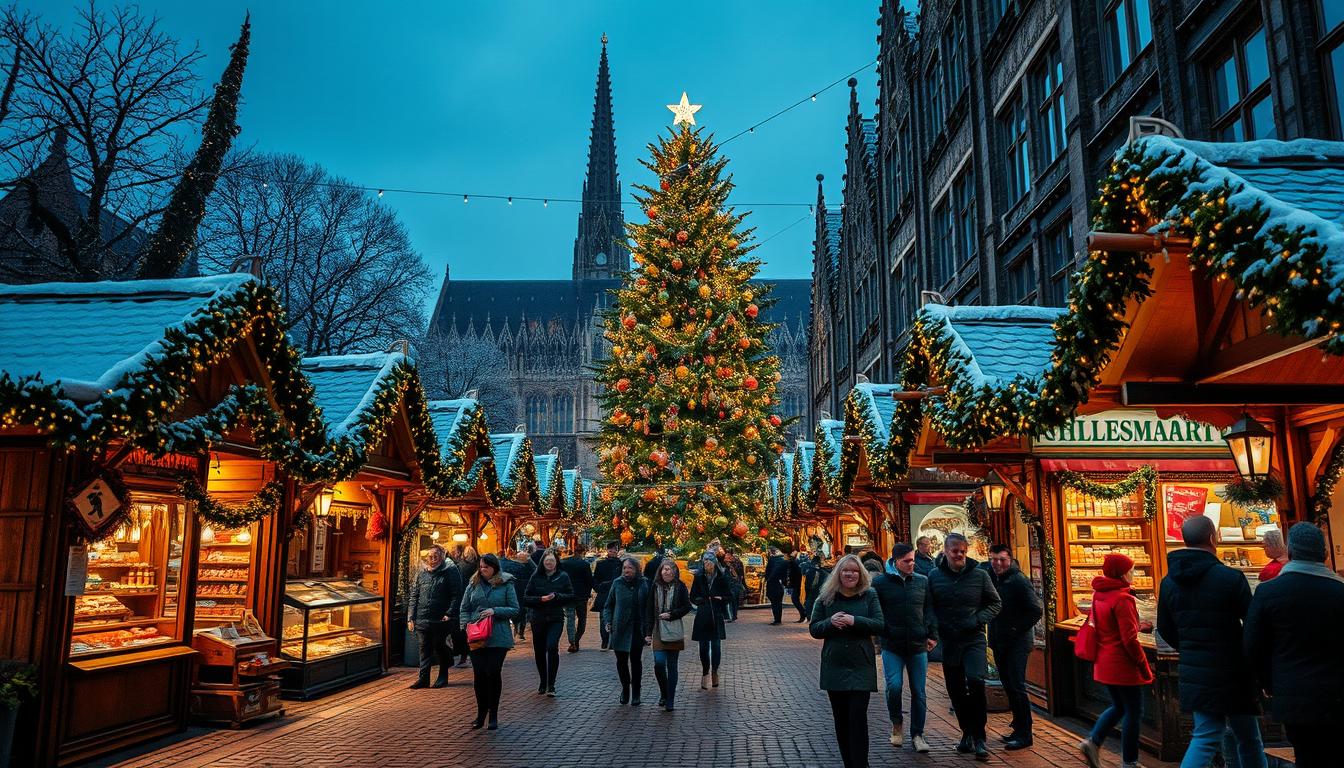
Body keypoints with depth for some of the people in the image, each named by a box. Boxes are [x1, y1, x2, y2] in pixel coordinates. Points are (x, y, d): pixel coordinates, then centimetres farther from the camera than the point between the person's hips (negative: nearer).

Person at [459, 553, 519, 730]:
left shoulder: (506, 586, 1)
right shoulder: (474, 585, 9)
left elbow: (515, 609, -1)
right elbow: (464, 609, 13)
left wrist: (495, 611, -13)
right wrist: (466, 625, -5)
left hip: (498, 637, -2)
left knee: (494, 673, -2)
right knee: (479, 674, 3)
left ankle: (493, 715, 13)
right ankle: (481, 713, 19)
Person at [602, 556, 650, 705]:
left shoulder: (644, 584, -1)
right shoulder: (617, 583, 2)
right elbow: (608, 605, 10)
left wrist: (648, 627, -6)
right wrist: (607, 621, -3)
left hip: (638, 629, -1)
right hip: (620, 628, 1)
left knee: (636, 660, 2)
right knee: (621, 660, 6)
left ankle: (635, 693, 18)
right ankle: (625, 688, 28)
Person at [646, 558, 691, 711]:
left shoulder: (680, 587, -1)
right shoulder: (655, 587, 3)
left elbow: (687, 607, 1)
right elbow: (649, 611, 4)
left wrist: (671, 615, -12)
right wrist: (648, 632, 0)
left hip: (674, 631, -1)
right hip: (658, 631, 1)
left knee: (672, 666, 4)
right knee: (659, 663, -11)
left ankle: (670, 700, 13)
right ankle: (664, 693, 14)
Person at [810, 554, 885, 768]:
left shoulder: (869, 595, 1)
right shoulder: (826, 597, 3)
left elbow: (880, 625, -6)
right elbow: (813, 629, 3)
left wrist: (854, 621, -20)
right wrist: (830, 622, -17)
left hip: (861, 666, -2)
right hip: (834, 667, 2)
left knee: (858, 717, -8)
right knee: (841, 719, 9)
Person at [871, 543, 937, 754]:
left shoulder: (923, 581, 6)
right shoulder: (880, 583, -3)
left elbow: (930, 610, 10)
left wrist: (933, 635, 0)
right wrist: (883, 633, -6)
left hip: (918, 645, 3)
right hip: (892, 646, -2)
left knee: (919, 692, 6)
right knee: (894, 686, -14)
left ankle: (917, 734, 21)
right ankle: (897, 723, 14)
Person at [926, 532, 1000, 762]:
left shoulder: (979, 574, -2)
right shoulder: (934, 576, 0)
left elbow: (995, 603, 6)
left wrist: (978, 620, -9)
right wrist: (937, 627, -6)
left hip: (974, 639, -2)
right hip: (949, 641, 2)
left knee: (975, 682, -20)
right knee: (956, 691, 9)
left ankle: (978, 737, -7)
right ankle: (967, 732, 29)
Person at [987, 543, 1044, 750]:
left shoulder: (1019, 581, -14)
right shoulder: (990, 578, 7)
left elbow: (1037, 610, -17)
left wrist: (1017, 630, -14)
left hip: (1017, 643, -7)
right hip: (998, 641, 7)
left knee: (1016, 687, -7)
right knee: (1008, 685, 13)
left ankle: (1024, 734, 0)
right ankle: (1019, 727, 24)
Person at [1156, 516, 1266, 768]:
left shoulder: (1169, 582, 2)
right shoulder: (1231, 578, -15)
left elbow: (1165, 630, 10)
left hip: (1194, 672, 4)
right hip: (1231, 672, -4)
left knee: (1205, 737, 10)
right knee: (1248, 740, 13)